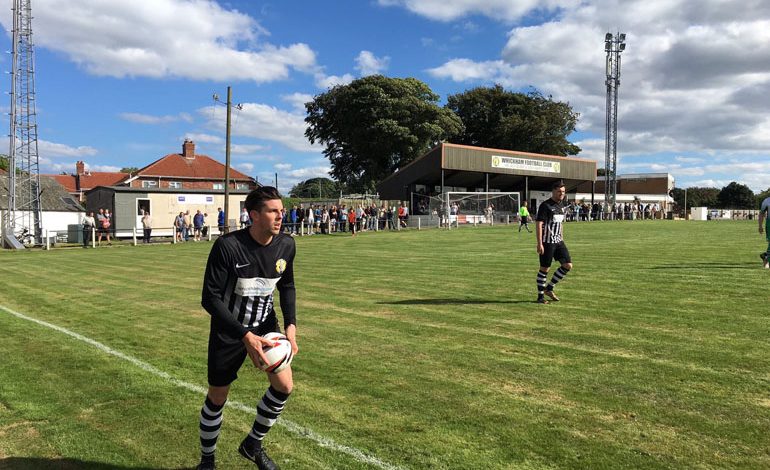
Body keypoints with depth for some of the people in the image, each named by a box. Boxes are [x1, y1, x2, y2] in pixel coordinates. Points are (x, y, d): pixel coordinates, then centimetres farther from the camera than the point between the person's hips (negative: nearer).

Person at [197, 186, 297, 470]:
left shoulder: (286, 245, -11)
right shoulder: (227, 246, -26)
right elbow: (210, 298, -23)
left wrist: (291, 324, -8)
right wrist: (245, 335, -31)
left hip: (265, 324, 4)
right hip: (229, 331, -4)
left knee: (284, 386, -3)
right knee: (217, 398, 8)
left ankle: (253, 445, 24)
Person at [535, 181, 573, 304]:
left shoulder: (561, 205, 13)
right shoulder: (545, 205, -13)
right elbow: (539, 225, -18)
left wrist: (561, 239, 20)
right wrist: (539, 244, -22)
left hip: (558, 241, 8)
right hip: (547, 242, -8)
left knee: (568, 265, 3)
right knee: (544, 269, 0)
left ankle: (549, 289, 16)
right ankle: (540, 296, 13)